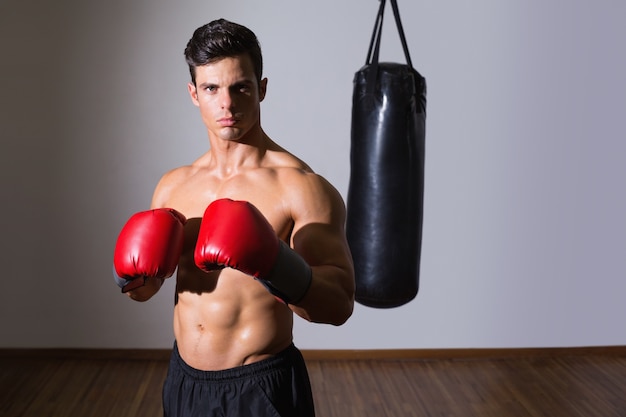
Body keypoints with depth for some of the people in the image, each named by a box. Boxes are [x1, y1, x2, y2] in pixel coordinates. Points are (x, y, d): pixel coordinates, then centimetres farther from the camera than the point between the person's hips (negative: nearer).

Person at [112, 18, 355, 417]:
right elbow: (144, 289, 11)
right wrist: (132, 275, -10)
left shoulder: (302, 187, -16)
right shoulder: (173, 185, 2)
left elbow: (340, 304, -21)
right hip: (184, 380, 5)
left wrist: (275, 267, -37)